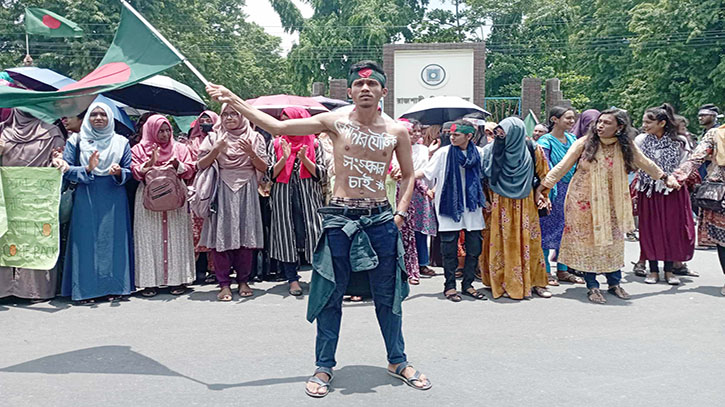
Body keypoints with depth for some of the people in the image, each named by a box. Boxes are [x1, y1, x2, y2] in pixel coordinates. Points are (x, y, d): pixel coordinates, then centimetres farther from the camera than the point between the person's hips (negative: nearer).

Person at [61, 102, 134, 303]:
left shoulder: (121, 142, 9)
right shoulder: (76, 141, 6)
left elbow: (130, 171, 8)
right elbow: (66, 170, 0)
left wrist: (119, 172, -14)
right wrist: (87, 169, -16)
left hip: (114, 199, 1)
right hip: (86, 200, -1)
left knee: (114, 240, 1)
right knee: (86, 241, -2)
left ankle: (114, 287, 9)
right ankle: (86, 289, 4)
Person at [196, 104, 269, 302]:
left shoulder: (254, 137, 10)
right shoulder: (214, 138, 10)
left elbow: (264, 168, 5)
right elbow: (200, 165, 3)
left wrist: (250, 152, -11)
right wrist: (216, 150, -10)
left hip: (246, 190, 0)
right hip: (222, 190, 0)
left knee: (245, 235, 1)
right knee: (221, 235, -5)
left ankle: (243, 281, 12)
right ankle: (224, 284, 1)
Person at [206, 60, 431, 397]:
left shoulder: (396, 131, 3)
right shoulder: (335, 122, -2)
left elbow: (408, 175, 15)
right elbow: (277, 126, -4)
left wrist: (400, 212, 2)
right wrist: (235, 101, -8)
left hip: (380, 219, 2)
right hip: (339, 217, -1)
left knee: (387, 294, 11)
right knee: (331, 295, 5)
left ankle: (397, 361, 28)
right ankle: (324, 366, 21)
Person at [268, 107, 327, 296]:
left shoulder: (314, 144, 6)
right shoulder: (276, 144, 9)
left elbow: (322, 173, 0)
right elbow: (270, 174, 2)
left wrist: (304, 159, -13)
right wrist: (284, 158, -12)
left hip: (309, 196, -1)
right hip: (283, 197, 1)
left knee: (311, 233, -6)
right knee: (286, 235, -1)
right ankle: (293, 280, 5)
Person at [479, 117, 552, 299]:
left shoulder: (532, 151, -5)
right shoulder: (489, 151, -4)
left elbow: (544, 176, 7)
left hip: (525, 207, 0)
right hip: (499, 207, 0)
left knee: (527, 242, 4)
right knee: (501, 242, 1)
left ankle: (535, 282, 15)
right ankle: (504, 283, 9)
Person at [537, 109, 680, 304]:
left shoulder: (625, 146, -1)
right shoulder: (584, 143, -10)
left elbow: (646, 163, 15)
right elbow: (562, 167, -8)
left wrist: (664, 176, 25)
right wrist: (544, 187, -12)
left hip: (610, 203, 3)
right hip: (584, 201, -3)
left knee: (612, 240, 7)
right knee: (587, 240, 1)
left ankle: (614, 283, 23)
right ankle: (592, 287, 10)